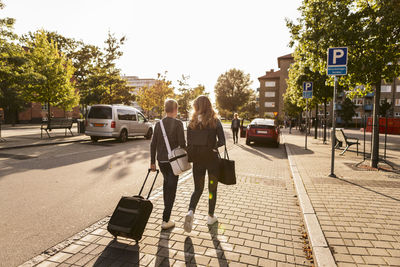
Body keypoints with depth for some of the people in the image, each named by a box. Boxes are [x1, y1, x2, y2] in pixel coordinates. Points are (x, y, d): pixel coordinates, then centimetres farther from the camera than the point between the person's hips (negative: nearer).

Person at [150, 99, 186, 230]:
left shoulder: (158, 124, 4)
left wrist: (152, 162, 11)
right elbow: (182, 144, -15)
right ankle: (166, 220, 3)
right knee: (171, 188, 2)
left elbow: (153, 144, 5)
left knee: (166, 182, 27)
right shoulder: (178, 124, -12)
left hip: (161, 160, 6)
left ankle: (167, 207, 43)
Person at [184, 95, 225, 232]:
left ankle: (191, 211, -9)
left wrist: (190, 159, 8)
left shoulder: (192, 122, -1)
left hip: (197, 159, 2)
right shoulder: (215, 121, -7)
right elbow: (222, 141, -13)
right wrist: (212, 147, -1)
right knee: (212, 189, 15)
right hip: (212, 159, -2)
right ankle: (211, 217, 26)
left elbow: (189, 143, 0)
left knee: (198, 189, 14)